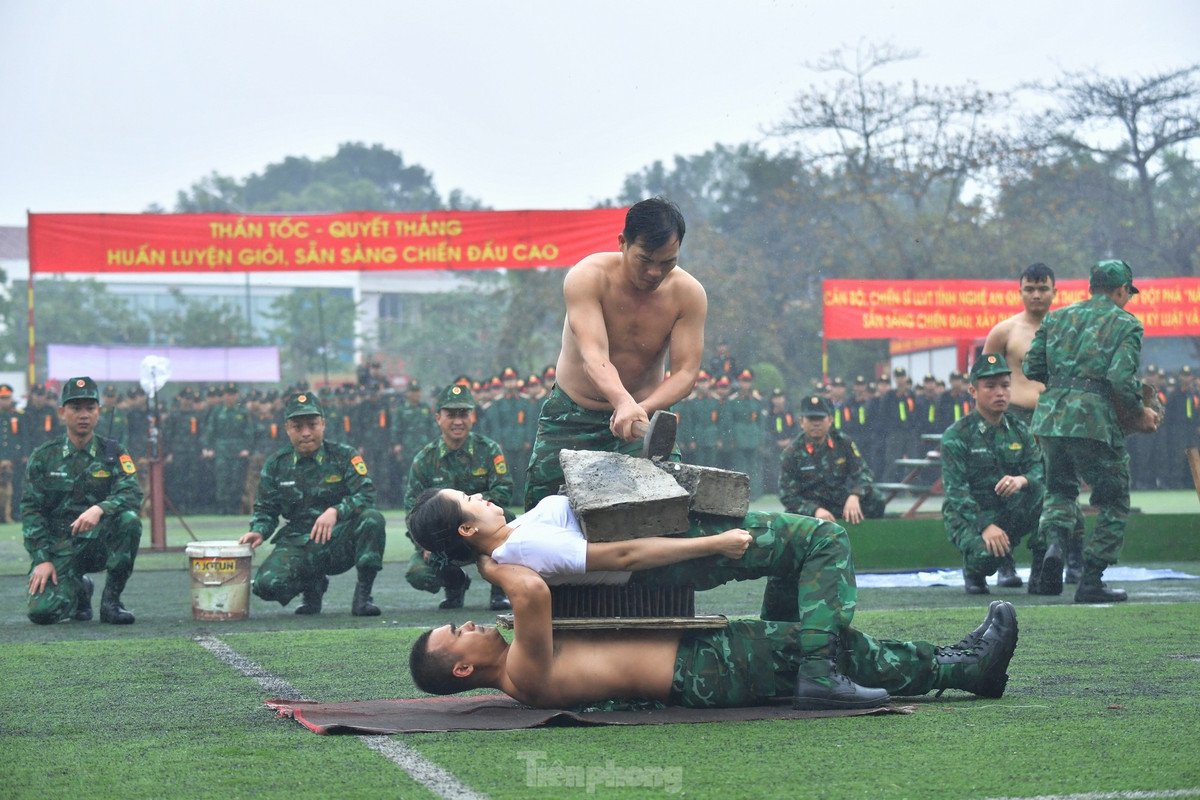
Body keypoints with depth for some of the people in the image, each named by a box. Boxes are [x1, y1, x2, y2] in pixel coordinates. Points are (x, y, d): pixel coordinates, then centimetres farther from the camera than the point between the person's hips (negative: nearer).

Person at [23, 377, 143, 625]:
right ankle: (79, 590, 16)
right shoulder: (43, 457, 3)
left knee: (128, 519, -32)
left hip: (100, 541, 0)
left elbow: (132, 493, -14)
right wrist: (42, 559, -12)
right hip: (60, 547, 0)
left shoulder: (114, 453, 3)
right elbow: (30, 510, 0)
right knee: (42, 611, -23)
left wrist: (100, 509, -34)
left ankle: (111, 600, -13)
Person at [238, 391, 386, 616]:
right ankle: (312, 585, 11)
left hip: (341, 541, -1)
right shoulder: (277, 464, 7)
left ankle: (363, 594, -14)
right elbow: (265, 509, 13)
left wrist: (335, 511, -30)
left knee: (372, 519, -33)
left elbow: (366, 494, -12)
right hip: (299, 545, 2)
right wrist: (259, 532, -10)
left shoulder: (344, 455, -1)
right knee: (267, 584, -26)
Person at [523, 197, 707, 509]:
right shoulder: (587, 277, -22)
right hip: (572, 417, -1)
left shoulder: (688, 294, -14)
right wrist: (624, 403, -55)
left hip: (647, 412, 1)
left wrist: (643, 408, -39)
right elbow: (594, 356, -35)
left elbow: (686, 372, -19)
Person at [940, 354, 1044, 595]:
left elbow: (1041, 469, -6)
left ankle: (1042, 571, -10)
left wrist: (1022, 480, -31)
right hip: (969, 516, -4)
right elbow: (956, 490, -16)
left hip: (1011, 514, 4)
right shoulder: (956, 436, -9)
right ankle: (973, 569, 3)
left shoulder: (1019, 430, 6)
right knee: (987, 554, -36)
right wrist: (985, 526, -28)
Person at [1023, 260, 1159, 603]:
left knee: (1060, 489, 24)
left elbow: (1031, 368, 13)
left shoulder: (1057, 317, 16)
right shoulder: (1126, 324, 3)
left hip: (1050, 415, 5)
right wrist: (1141, 412, 3)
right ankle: (1091, 580, 5)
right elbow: (1121, 378, -12)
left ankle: (1053, 543, -5)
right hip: (1094, 418, -5)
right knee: (1113, 503, 10)